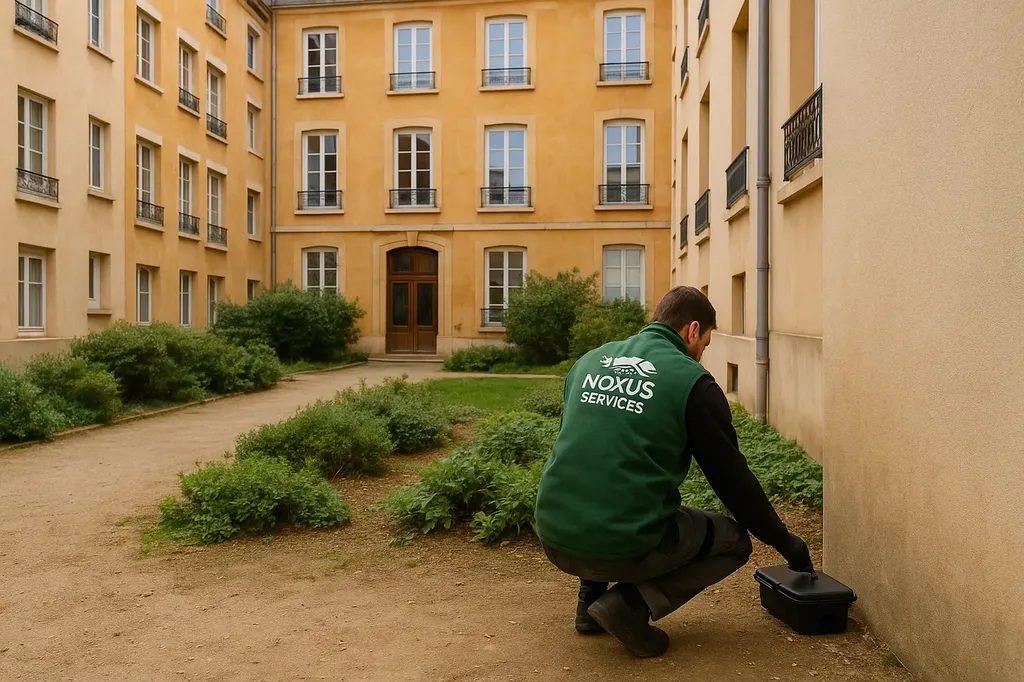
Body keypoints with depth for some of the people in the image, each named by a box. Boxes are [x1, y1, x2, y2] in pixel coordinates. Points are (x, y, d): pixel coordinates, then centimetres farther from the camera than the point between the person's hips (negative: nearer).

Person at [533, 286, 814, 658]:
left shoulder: (589, 360, 11)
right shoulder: (692, 381, -4)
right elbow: (732, 477, 3)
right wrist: (787, 544, 18)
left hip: (554, 538, 6)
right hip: (624, 548, -6)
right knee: (734, 540, 18)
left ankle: (590, 597, 21)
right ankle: (630, 603, 0)